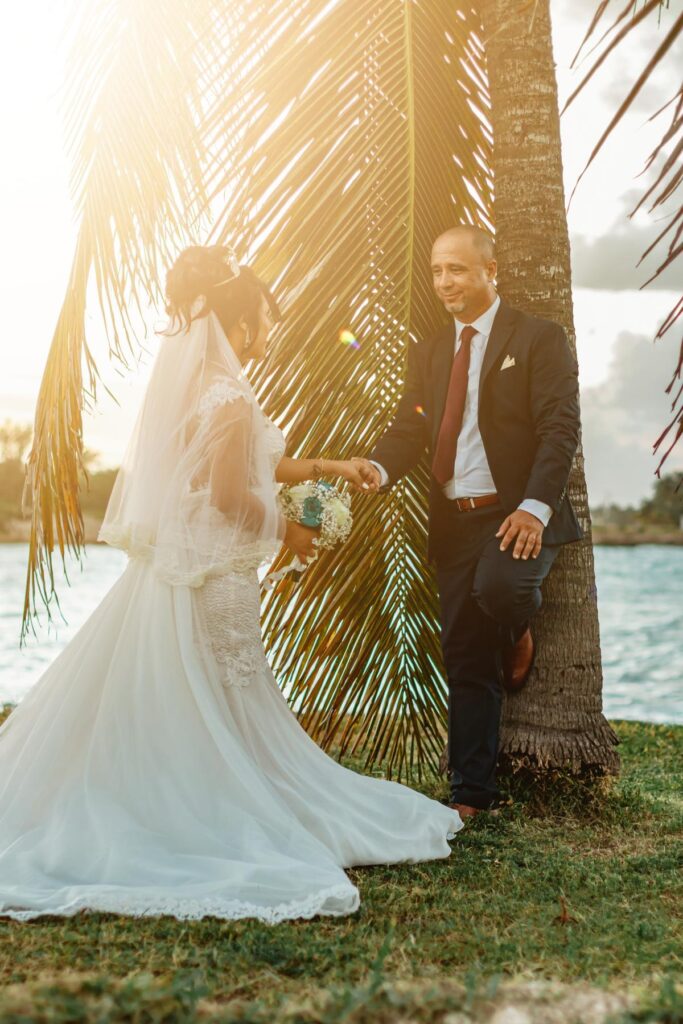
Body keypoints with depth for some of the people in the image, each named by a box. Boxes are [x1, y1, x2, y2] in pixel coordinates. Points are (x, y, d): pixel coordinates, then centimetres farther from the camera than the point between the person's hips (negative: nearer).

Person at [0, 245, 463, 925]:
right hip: (216, 575, -9)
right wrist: (286, 532, -4)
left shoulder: (189, 384, 12)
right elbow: (231, 497, -20)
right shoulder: (230, 399, -17)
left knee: (144, 704, 12)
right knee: (222, 709, 2)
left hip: (171, 565, 9)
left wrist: (322, 467, 24)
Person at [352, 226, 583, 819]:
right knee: (465, 659, 5)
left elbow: (560, 427, -9)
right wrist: (379, 468, -14)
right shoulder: (428, 353, 15)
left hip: (520, 514, -5)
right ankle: (471, 793, 14)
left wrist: (535, 506, -22)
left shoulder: (539, 339, -1)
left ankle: (518, 634, 4)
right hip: (455, 520, 5)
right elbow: (410, 429, 9)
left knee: (498, 587, -34)